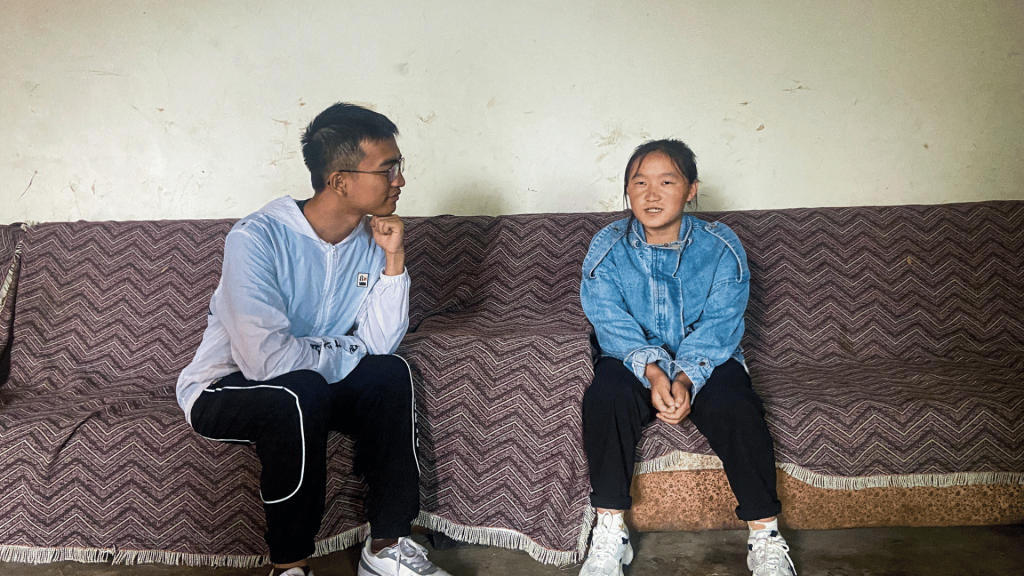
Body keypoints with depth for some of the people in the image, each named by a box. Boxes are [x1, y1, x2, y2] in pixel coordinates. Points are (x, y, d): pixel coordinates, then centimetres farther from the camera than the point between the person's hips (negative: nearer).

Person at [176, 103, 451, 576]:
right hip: (222, 390, -6)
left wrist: (393, 259, -20)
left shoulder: (370, 241, -4)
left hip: (308, 388, 6)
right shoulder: (257, 238, -25)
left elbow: (379, 344, -11)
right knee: (301, 391, -35)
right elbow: (267, 358, -35)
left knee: (390, 374, -18)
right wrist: (348, 353, -19)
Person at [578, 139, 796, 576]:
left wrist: (686, 377, -31)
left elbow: (718, 326, -14)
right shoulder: (607, 248, -4)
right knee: (605, 396, -31)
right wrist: (651, 370, -32)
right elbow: (611, 323, -14)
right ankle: (609, 531, -18)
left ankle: (765, 538, -13)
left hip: (706, 362, 0)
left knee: (734, 407, -30)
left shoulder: (722, 248, -5)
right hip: (633, 361, 1)